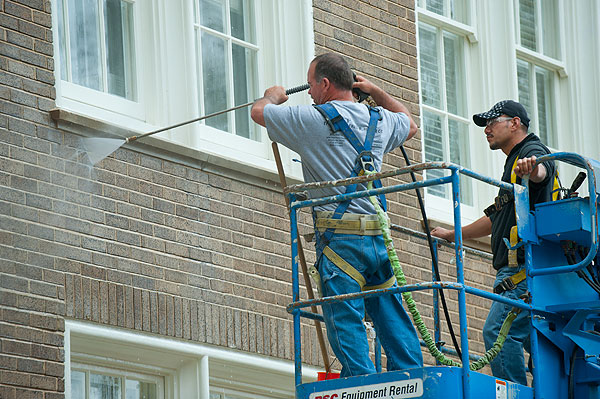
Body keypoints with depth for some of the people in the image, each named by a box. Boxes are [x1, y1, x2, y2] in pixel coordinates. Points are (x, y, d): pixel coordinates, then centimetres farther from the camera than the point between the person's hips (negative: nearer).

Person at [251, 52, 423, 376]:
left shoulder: (314, 120, -4)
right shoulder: (379, 120, 14)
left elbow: (258, 111, 8)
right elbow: (409, 122, 39)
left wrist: (274, 95, 30)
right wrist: (374, 91, 45)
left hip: (340, 238, -6)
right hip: (380, 238, 6)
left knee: (346, 324, -7)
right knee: (393, 321, 6)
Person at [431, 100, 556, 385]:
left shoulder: (531, 150, -1)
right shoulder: (514, 162, 31)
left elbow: (542, 170, -28)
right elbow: (494, 219, 40)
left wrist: (531, 168, -52)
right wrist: (452, 235, 46)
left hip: (525, 268, -11)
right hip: (520, 269, 11)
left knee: (498, 331, -21)